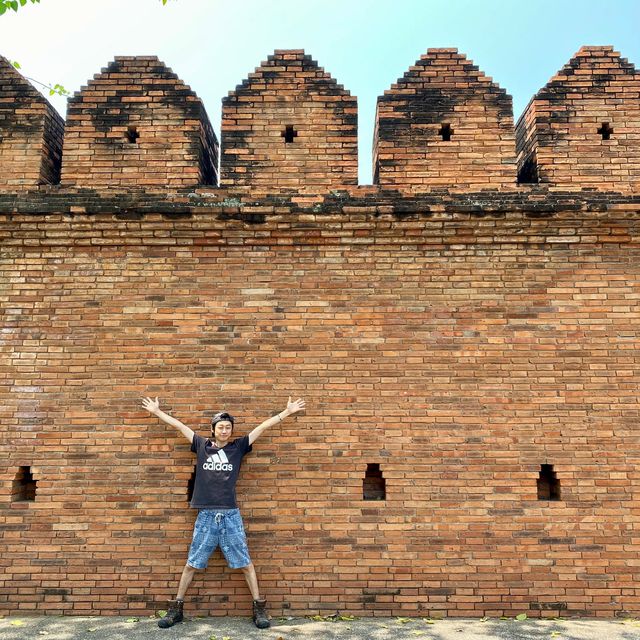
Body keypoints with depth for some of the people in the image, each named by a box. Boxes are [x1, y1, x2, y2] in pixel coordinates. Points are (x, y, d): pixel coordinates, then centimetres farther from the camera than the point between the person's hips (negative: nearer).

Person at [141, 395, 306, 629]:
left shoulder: (238, 447, 5)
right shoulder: (202, 445, 7)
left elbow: (262, 427, 6)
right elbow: (179, 425, 12)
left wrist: (287, 412, 8)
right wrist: (156, 411, 19)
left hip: (231, 515, -1)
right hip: (206, 515, 1)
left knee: (245, 562, 3)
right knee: (192, 563, 8)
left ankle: (259, 608, 14)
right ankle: (176, 608, 22)